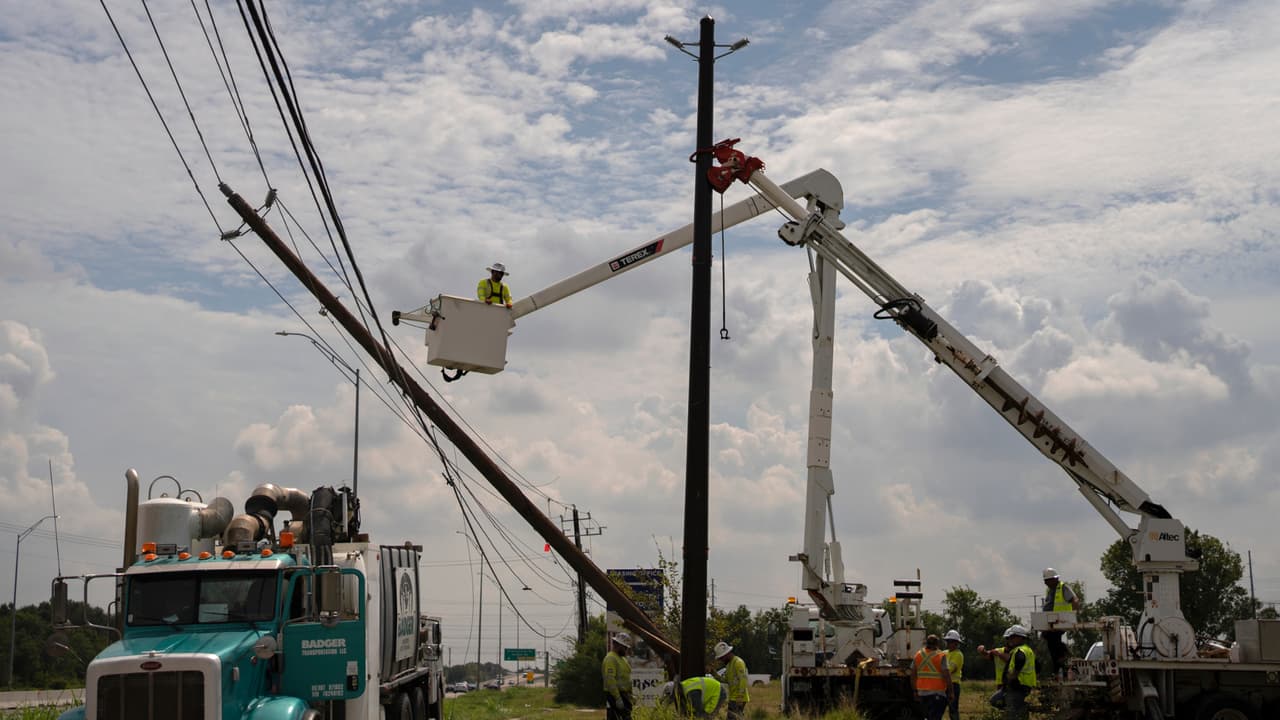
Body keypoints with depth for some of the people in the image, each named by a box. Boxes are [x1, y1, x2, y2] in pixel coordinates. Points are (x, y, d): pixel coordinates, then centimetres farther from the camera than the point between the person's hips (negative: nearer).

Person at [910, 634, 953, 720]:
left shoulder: (918, 655, 5)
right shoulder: (941, 656, -9)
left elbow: (913, 676, 8)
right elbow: (946, 675, -14)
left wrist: (915, 692, 16)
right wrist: (950, 693, -6)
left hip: (922, 692, 5)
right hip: (937, 693, -5)